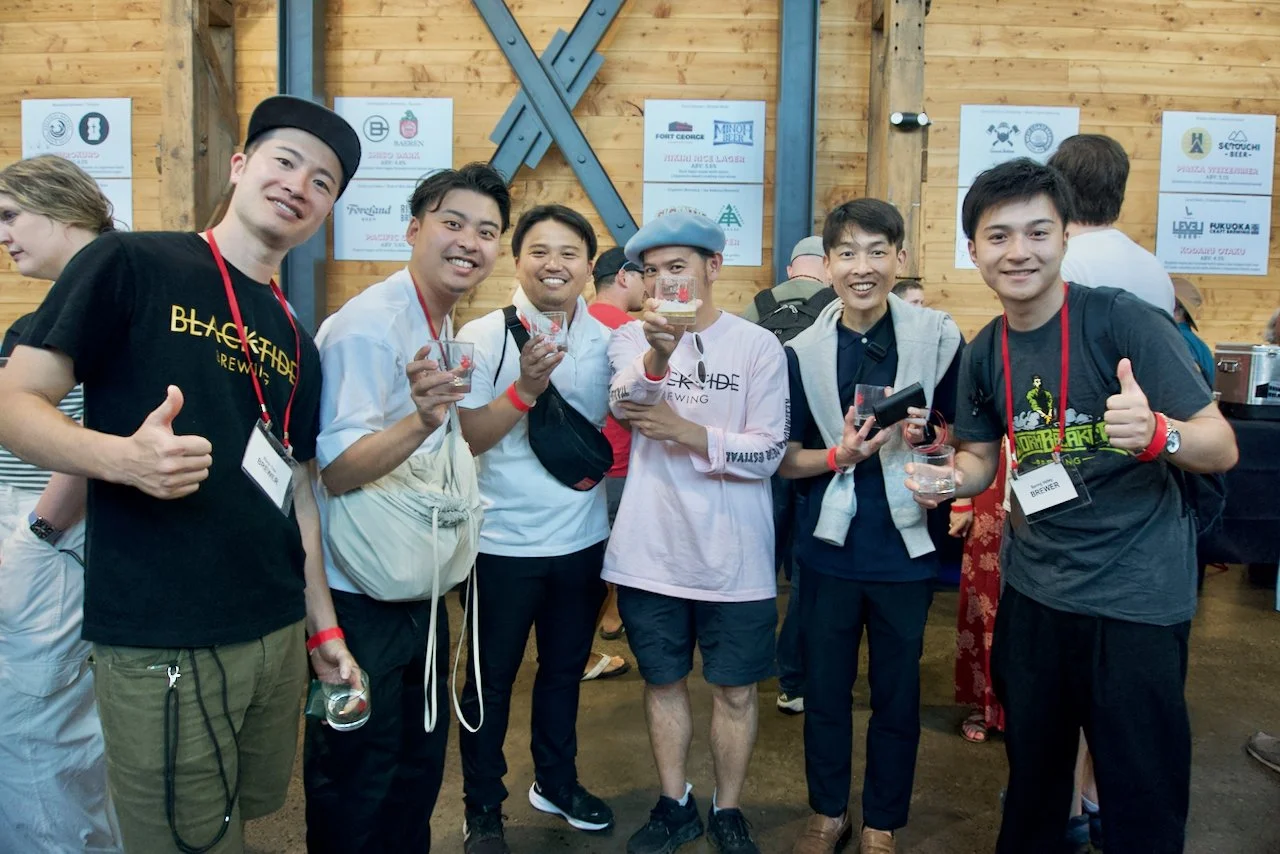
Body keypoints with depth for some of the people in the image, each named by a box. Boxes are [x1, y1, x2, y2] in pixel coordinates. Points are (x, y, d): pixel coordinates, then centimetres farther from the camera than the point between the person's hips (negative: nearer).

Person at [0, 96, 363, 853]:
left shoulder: (297, 343, 11)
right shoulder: (130, 265, -6)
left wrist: (323, 626, 14)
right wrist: (125, 457, -28)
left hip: (276, 635, 6)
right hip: (161, 640, -6)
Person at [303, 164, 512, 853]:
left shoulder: (442, 329, 8)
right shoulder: (368, 326, -20)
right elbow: (337, 471, -26)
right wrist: (422, 420, -41)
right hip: (361, 599, -9)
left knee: (418, 770, 21)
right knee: (356, 783, 8)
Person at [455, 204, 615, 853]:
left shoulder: (604, 340, 2)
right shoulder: (483, 336, -9)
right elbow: (466, 439, -15)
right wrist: (525, 387, -27)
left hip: (583, 540, 4)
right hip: (504, 543, -4)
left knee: (564, 670, 20)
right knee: (492, 680, 10)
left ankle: (556, 781, 40)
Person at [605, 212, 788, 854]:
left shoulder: (758, 346, -5)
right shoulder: (632, 337, 0)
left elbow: (767, 453, -9)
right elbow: (624, 402, -22)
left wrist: (683, 431, -15)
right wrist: (658, 354, -42)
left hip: (734, 558, -1)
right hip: (651, 551, 2)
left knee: (734, 689, 10)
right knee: (663, 680, 16)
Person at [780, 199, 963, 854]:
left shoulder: (938, 337, -6)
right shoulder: (803, 352, -1)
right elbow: (784, 459, 2)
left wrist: (927, 439, -18)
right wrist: (838, 456, -17)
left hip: (905, 547, -1)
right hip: (829, 548, 1)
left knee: (897, 691, 12)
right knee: (824, 686, 13)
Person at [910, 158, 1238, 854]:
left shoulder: (1123, 320, -15)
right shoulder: (985, 352, 2)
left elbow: (1222, 448, -15)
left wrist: (1156, 433, -37)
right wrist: (946, 479, -10)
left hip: (1136, 593, -5)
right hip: (1033, 587, 5)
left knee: (1143, 796, 5)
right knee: (1031, 769, 19)